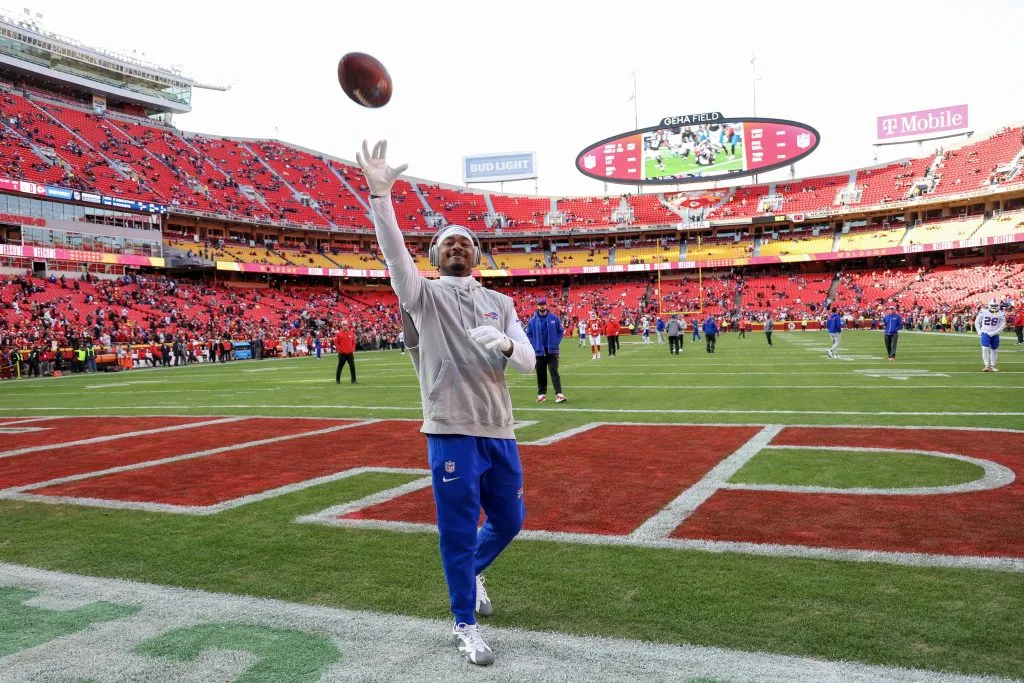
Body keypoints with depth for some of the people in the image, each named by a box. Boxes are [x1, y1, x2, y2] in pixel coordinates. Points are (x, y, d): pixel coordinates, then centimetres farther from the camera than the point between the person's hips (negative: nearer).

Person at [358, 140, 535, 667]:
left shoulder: (499, 302, 12)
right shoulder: (423, 294, 2)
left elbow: (528, 361, 4)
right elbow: (393, 251, -15)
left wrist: (504, 343, -19)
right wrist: (379, 192, -29)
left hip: (500, 431, 4)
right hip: (452, 432, -4)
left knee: (509, 521, 17)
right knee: (458, 530, 3)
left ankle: (470, 574, 47)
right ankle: (465, 624, 23)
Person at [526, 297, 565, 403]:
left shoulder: (554, 318, 3)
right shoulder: (532, 321, 2)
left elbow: (560, 331, 8)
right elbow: (528, 334, 8)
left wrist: (556, 343, -3)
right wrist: (534, 346, -3)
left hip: (552, 350, -1)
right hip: (539, 351, 1)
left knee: (554, 371, -8)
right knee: (540, 373, 6)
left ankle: (559, 394, -13)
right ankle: (541, 394, 15)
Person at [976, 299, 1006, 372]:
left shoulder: (1001, 314, -6)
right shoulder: (983, 312, -5)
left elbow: (1003, 325, -5)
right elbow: (977, 321, 7)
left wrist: (994, 332, -14)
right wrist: (978, 331, -3)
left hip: (995, 335, 1)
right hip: (985, 333, -1)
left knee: (994, 350, 11)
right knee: (985, 349, -15)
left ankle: (992, 366, 25)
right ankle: (987, 366, -10)